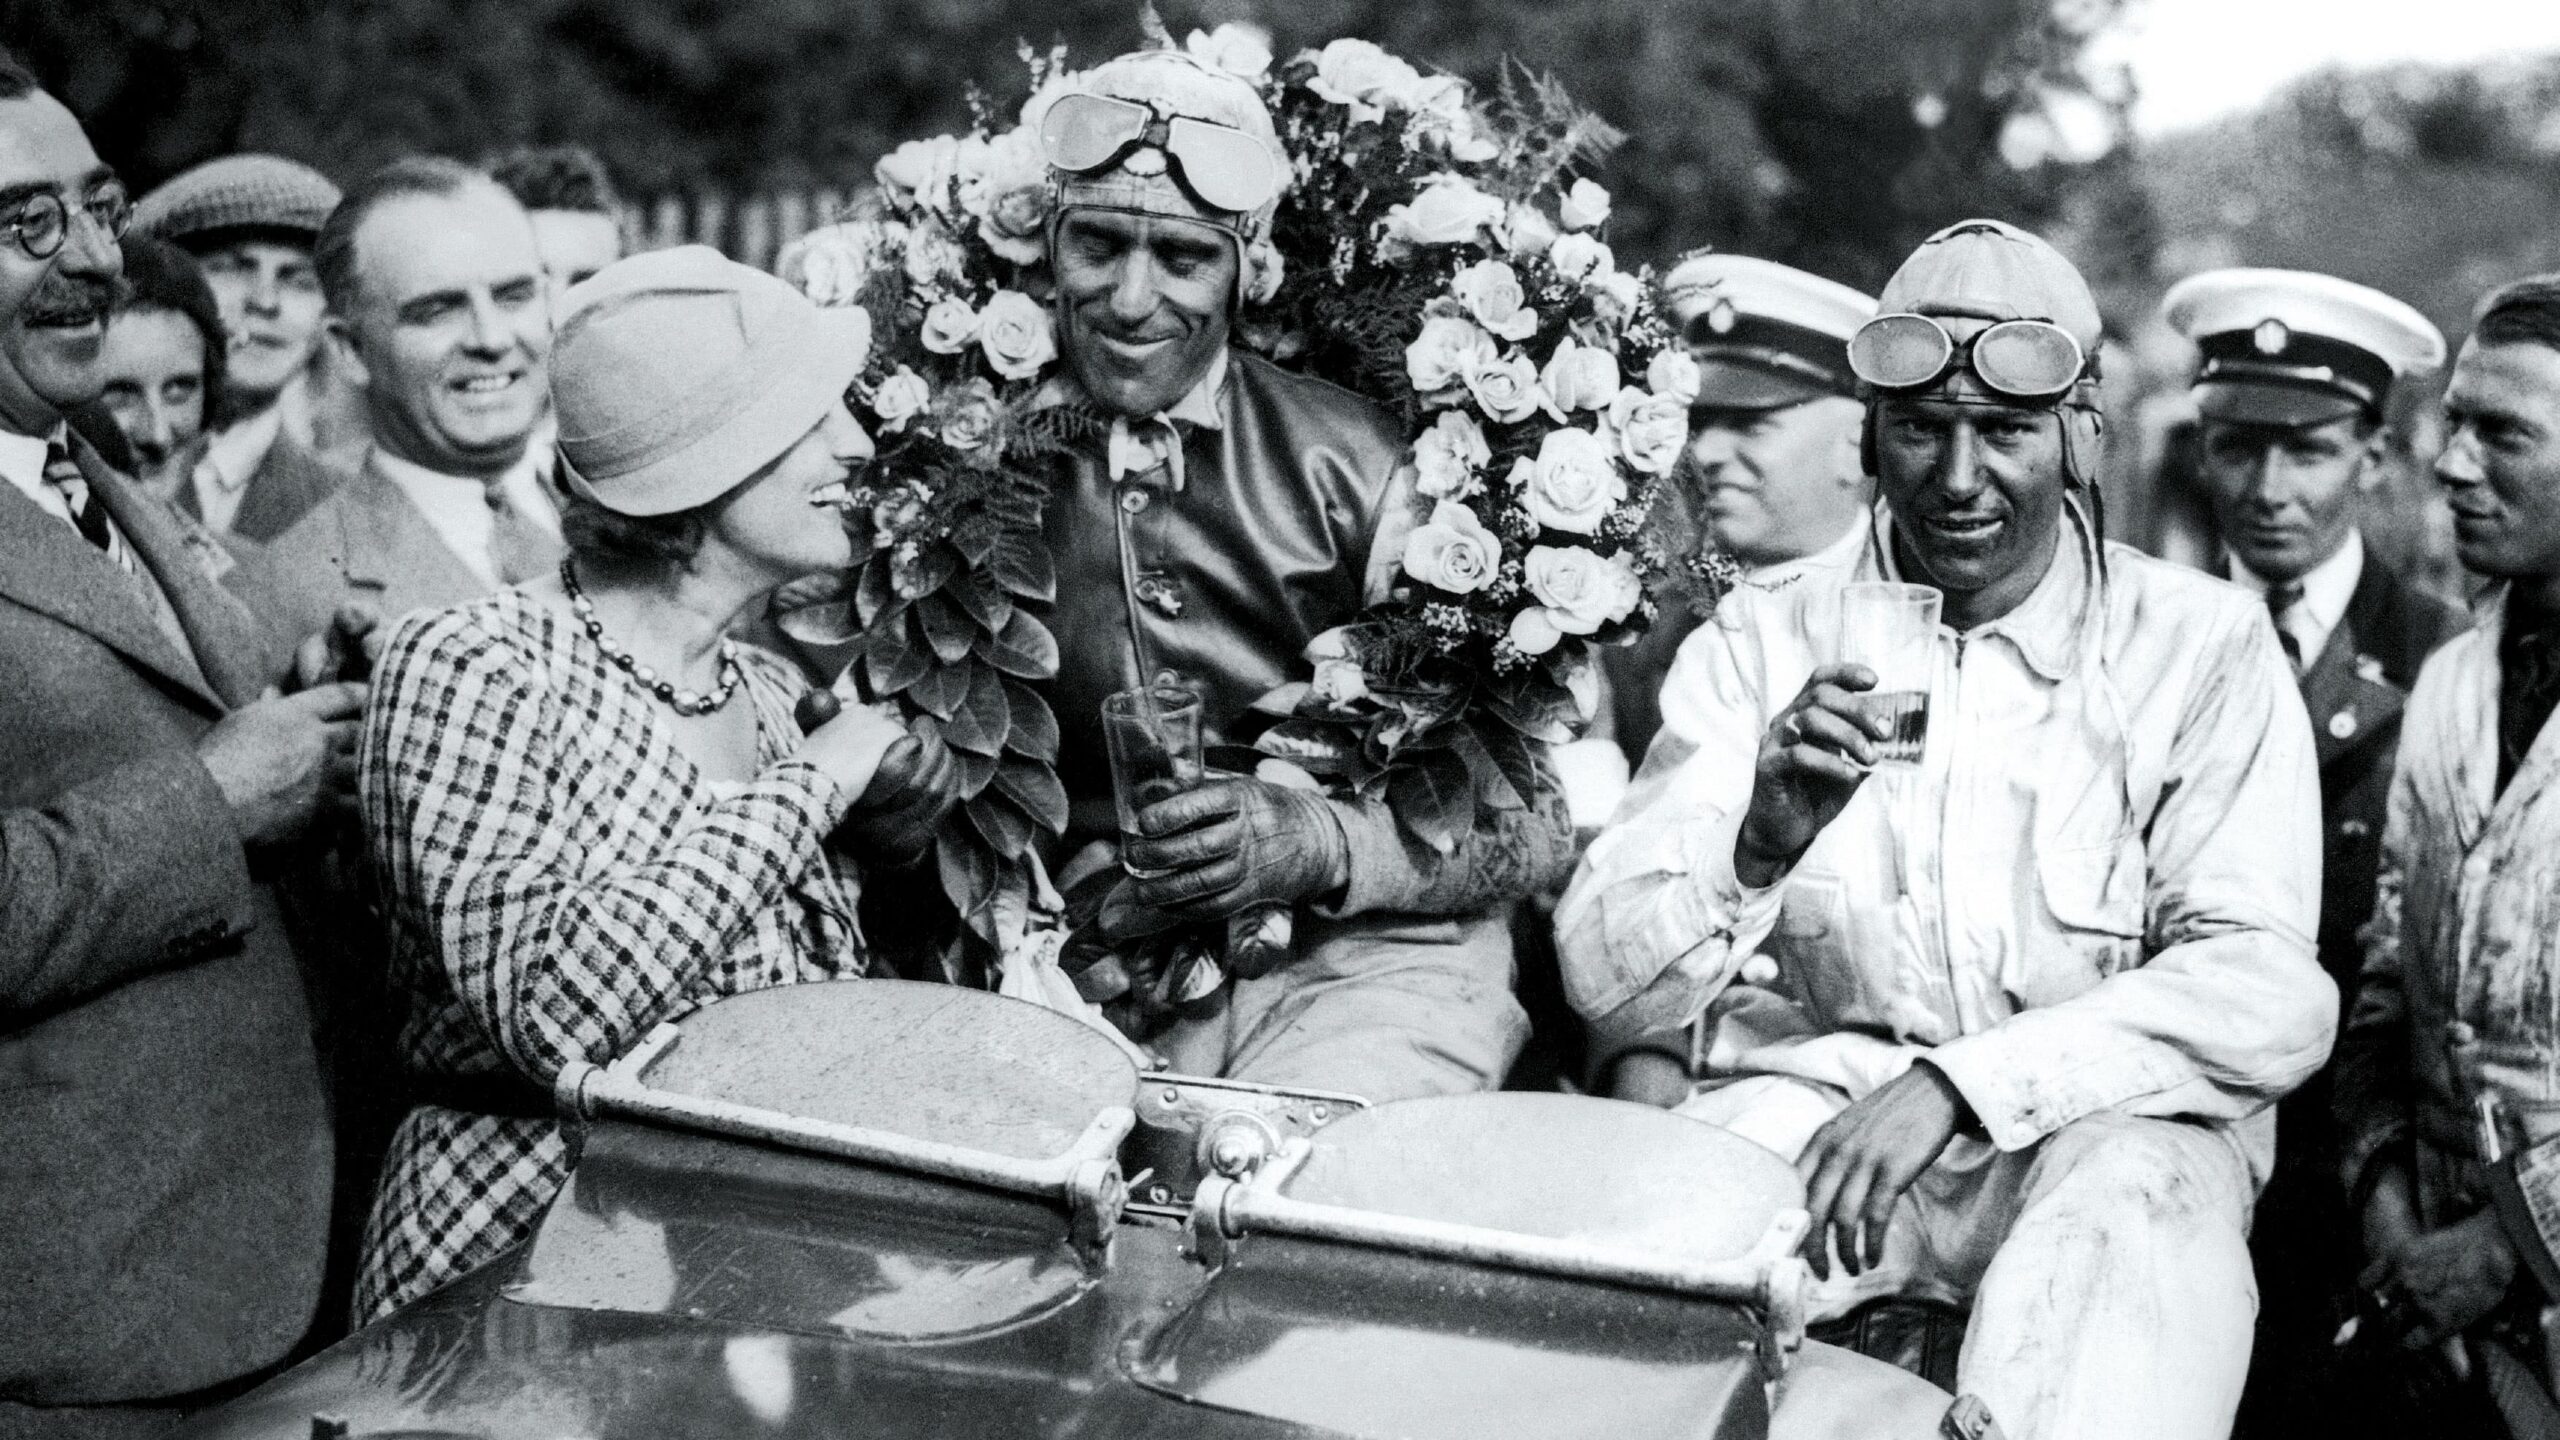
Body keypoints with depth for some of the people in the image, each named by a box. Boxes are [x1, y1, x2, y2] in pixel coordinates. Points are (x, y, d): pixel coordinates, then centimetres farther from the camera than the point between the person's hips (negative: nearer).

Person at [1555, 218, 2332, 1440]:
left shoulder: (2205, 647, 5)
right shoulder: (1759, 642, 8)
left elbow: (2271, 996, -7)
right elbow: (1608, 990, -1)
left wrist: (1960, 1084, -19)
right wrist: (1755, 847, -22)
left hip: (2104, 1124, 0)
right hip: (1811, 1104, 1)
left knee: (2139, 1186, -34)